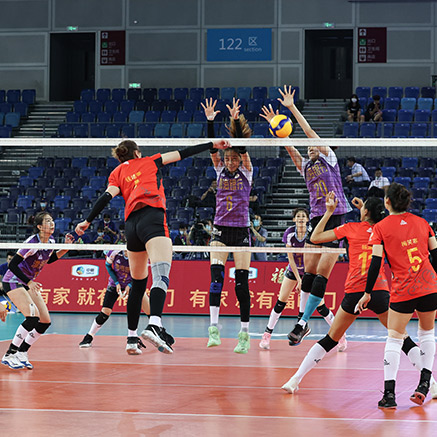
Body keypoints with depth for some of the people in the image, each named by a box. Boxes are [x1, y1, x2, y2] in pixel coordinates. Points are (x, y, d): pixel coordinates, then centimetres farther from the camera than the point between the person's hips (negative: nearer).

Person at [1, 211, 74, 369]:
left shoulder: (50, 241, -1)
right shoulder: (32, 242, -25)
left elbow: (50, 259, 18)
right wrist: (29, 282, -26)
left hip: (29, 283, 8)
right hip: (13, 281, -8)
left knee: (45, 321, -2)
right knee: (33, 317, -24)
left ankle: (21, 353, 9)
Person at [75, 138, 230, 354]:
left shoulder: (117, 173, 24)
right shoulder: (148, 162, 22)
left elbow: (107, 196, 7)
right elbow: (181, 154, 24)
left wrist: (88, 221, 5)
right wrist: (212, 145, 30)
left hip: (131, 223, 4)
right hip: (152, 217, -4)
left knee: (137, 283, 19)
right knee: (161, 275, -23)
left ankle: (131, 336, 24)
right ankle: (154, 325, -46)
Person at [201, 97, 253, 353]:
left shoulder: (246, 172, 2)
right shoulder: (220, 169, 9)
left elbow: (242, 146, -14)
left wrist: (237, 121, -24)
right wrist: (211, 120, -17)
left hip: (242, 231, -2)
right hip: (221, 230, 2)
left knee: (242, 282, -4)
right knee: (216, 275, -16)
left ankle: (245, 333, 3)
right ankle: (214, 328, -20)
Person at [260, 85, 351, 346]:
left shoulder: (329, 158, 4)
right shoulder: (305, 166, 17)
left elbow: (310, 132, -4)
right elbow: (289, 146, 4)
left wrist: (292, 107, -5)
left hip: (336, 218, -5)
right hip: (316, 219, 5)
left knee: (321, 275, -8)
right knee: (309, 272, -1)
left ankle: (303, 323, -7)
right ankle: (305, 322, 6)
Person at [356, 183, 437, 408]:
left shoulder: (381, 228, -1)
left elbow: (376, 262, -7)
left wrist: (368, 293, 0)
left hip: (402, 290, -3)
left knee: (394, 338, 4)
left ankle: (389, 393, -6)